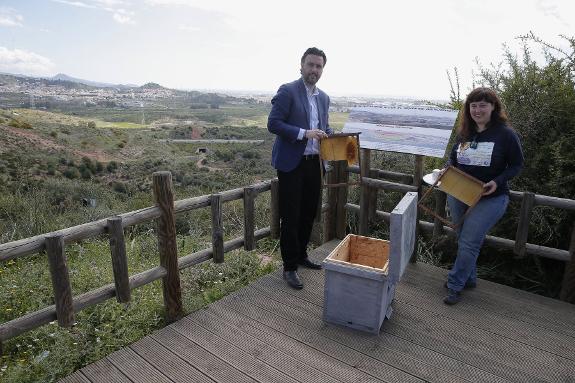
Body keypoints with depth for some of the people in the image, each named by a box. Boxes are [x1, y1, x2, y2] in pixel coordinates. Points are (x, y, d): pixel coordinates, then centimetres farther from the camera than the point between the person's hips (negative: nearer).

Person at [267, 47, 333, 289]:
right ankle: (289, 267, 13)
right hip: (292, 164, -7)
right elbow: (273, 124, -14)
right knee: (290, 217, 0)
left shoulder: (323, 98, 14)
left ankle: (301, 256, 33)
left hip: (314, 163, 7)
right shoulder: (287, 91, -7)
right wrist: (304, 133, -23)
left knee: (309, 214, 15)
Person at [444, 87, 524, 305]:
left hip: (490, 198, -5)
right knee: (464, 240, 16)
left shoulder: (505, 134, -11)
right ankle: (469, 279, 35)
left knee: (469, 242, -7)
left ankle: (455, 285, 7)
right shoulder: (464, 133, 3)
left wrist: (497, 182, -20)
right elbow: (453, 157, 15)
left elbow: (517, 164, -5)